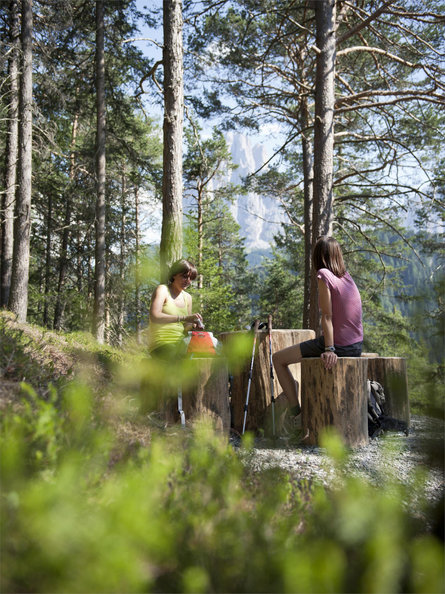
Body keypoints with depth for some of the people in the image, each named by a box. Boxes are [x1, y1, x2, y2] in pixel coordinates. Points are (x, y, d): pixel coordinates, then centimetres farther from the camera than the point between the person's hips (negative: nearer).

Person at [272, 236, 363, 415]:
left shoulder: (324, 274, -12)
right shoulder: (346, 275, 9)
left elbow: (327, 316, -18)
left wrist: (329, 349, -19)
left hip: (338, 346, -8)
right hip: (356, 347, 8)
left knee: (278, 358, 5)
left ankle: (296, 411, 2)